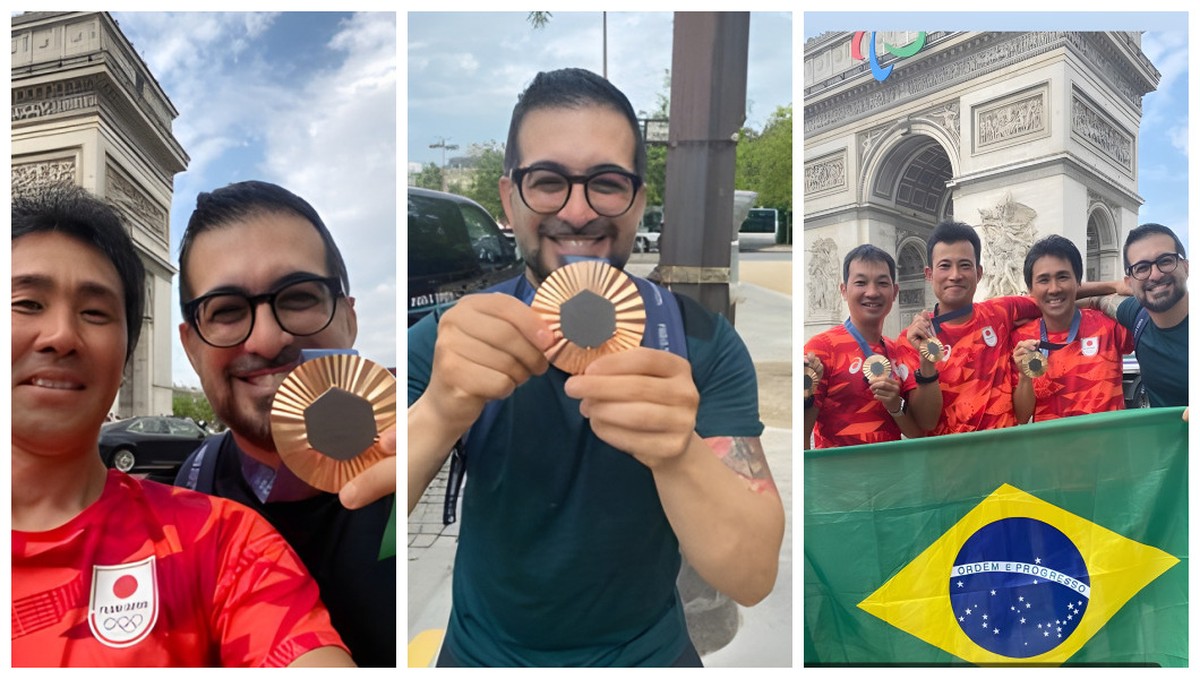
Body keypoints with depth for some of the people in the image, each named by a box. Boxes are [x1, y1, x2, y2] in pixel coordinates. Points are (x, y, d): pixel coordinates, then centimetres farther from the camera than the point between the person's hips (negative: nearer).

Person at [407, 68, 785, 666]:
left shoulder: (704, 343, -18)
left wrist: (680, 456, -45)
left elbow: (752, 578, -25)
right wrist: (437, 415, -44)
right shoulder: (442, 337, -17)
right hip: (483, 651, 1)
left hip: (647, 652, 0)